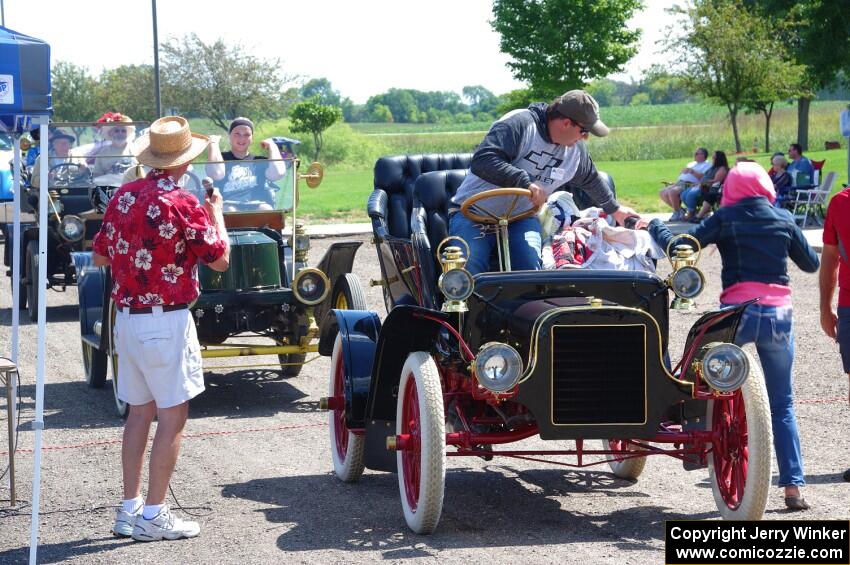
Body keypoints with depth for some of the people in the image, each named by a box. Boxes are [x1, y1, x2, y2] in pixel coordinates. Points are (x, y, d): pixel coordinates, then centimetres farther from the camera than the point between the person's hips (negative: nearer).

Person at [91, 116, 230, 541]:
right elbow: (220, 259, -5)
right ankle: (153, 516, 2)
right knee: (172, 415, 0)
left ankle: (129, 509, 19)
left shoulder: (122, 197, 4)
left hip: (126, 317, 7)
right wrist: (216, 214, 9)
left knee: (139, 411, 15)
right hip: (166, 321, -7)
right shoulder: (183, 204, -15)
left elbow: (100, 256, 13)